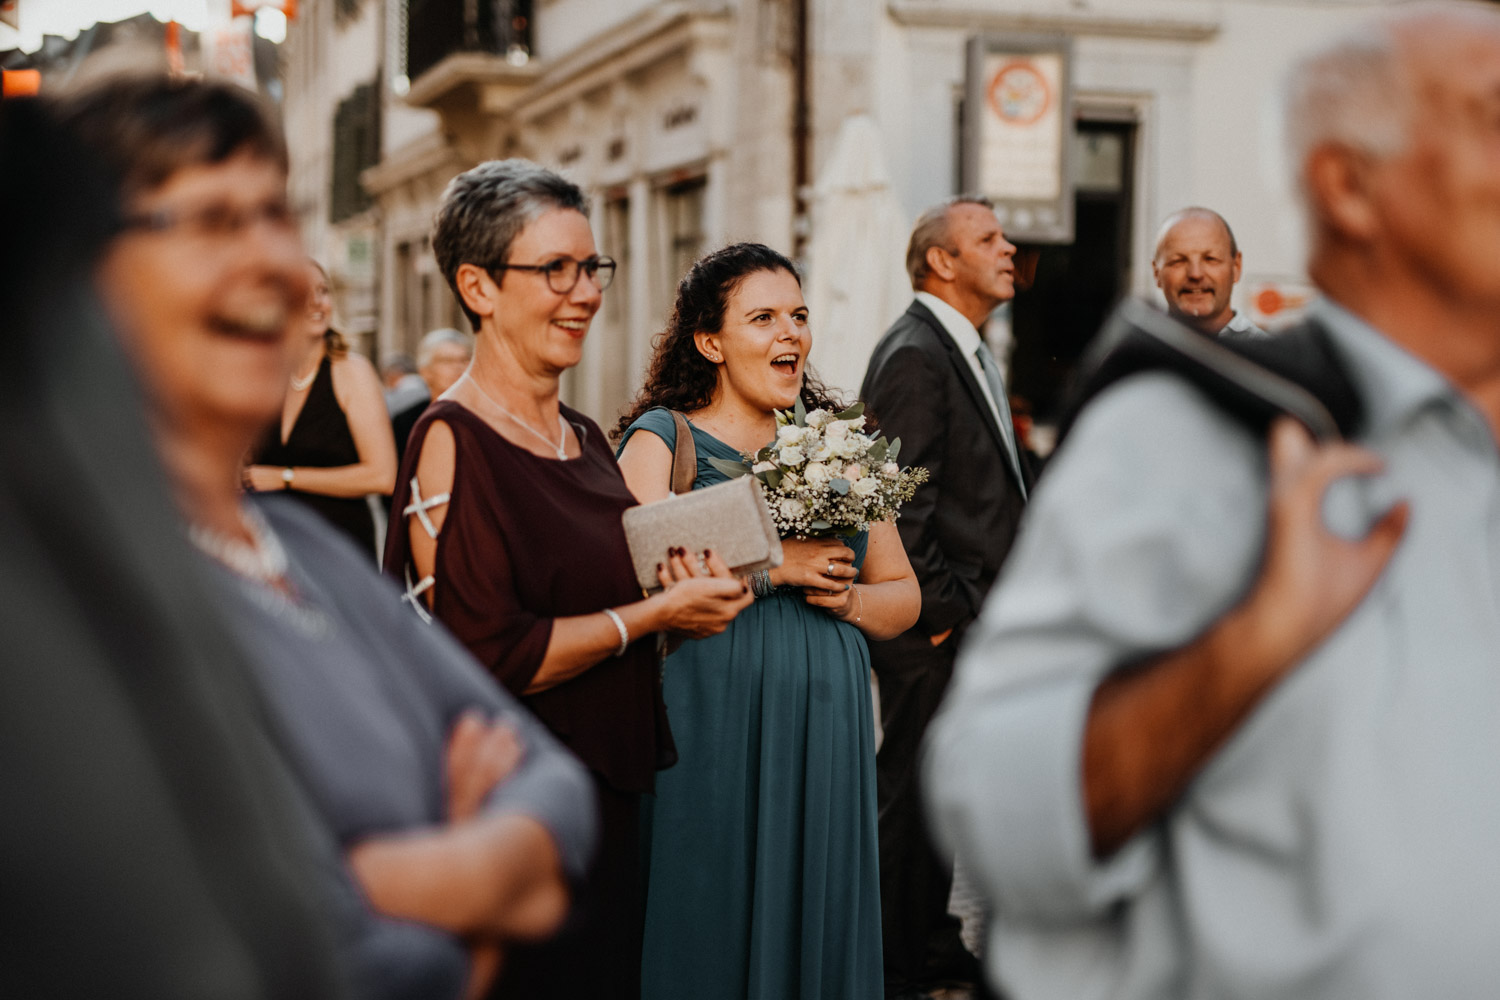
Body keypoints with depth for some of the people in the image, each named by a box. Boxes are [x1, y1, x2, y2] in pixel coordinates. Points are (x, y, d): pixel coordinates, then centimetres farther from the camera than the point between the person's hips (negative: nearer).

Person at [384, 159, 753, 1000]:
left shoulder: (585, 437, 10)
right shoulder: (454, 441, -16)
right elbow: (486, 657, -23)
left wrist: (694, 585, -2)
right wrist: (657, 610, -16)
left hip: (610, 796, 8)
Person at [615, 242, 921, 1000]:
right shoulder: (661, 439, 0)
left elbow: (904, 596, 17)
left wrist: (851, 600, -4)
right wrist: (773, 565, -14)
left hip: (826, 739, 4)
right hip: (710, 742, -4)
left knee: (818, 928, 8)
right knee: (712, 935, 1)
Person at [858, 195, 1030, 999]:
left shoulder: (969, 352, 16)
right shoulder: (914, 355, -16)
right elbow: (900, 502, -22)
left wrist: (989, 601, 15)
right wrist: (941, 608, -18)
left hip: (971, 620, 10)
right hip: (934, 630, -10)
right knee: (912, 790, 0)